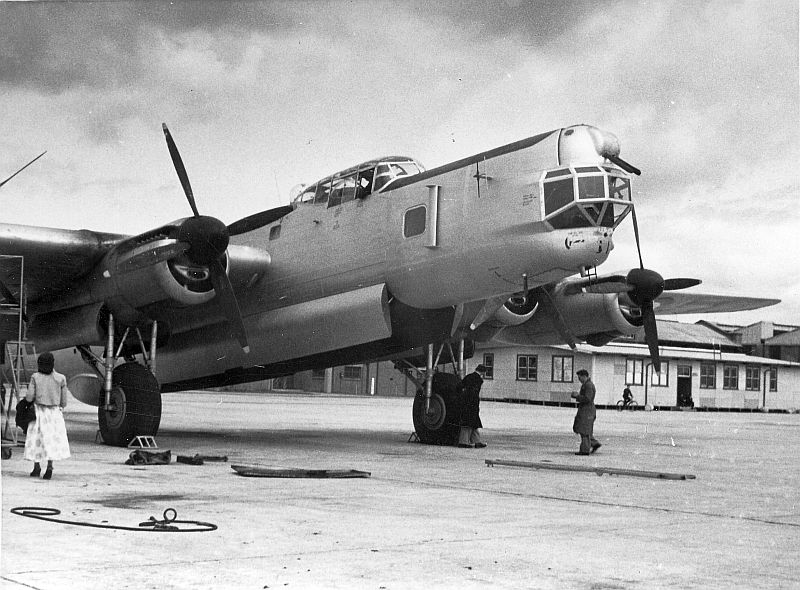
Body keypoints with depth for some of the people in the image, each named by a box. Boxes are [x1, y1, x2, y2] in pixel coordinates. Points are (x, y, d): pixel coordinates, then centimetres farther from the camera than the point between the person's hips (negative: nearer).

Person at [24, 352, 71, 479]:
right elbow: (64, 402, -1)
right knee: (52, 439, 6)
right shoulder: (60, 378, -5)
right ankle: (50, 466, -10)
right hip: (54, 412, 0)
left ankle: (37, 468, 19)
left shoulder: (35, 377, -6)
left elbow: (29, 397, -7)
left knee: (36, 439, 12)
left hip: (38, 411, 0)